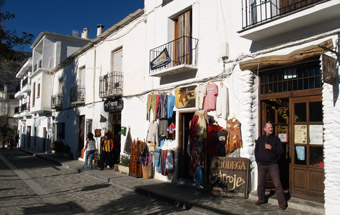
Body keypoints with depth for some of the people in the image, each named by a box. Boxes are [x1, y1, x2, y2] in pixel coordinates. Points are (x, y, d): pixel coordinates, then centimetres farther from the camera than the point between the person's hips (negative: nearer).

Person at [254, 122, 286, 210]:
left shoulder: (276, 139, 2)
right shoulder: (260, 139, 9)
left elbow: (281, 151, -4)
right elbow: (256, 151, 16)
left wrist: (271, 148, -17)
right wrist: (258, 161, 8)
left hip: (272, 164, -2)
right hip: (261, 165, 3)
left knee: (277, 184, -5)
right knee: (260, 183, 8)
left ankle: (282, 202, 4)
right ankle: (261, 199, 24)